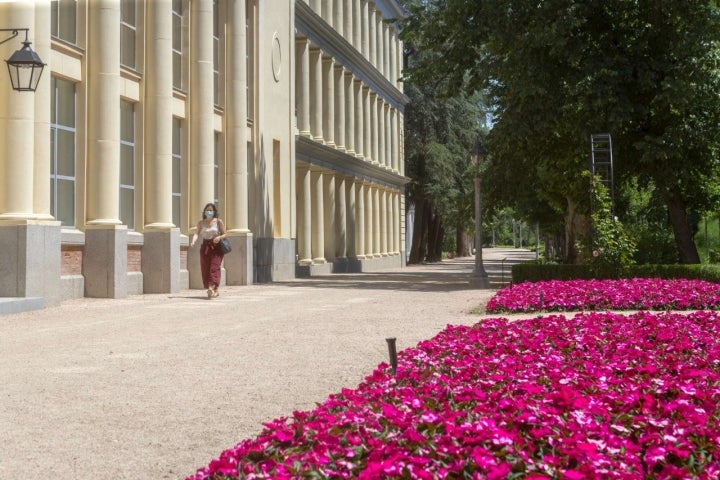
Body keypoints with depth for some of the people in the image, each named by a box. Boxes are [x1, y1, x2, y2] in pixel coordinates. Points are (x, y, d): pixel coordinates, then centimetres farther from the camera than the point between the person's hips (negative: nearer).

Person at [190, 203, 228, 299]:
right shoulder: (201, 223, 9)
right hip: (205, 248, 4)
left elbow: (225, 234, 3)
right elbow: (196, 233, -5)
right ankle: (214, 291, 15)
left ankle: (212, 288, -30)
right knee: (205, 269, 3)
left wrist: (219, 237, -19)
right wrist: (193, 241, -25)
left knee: (214, 267, -18)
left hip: (216, 247, -4)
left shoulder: (218, 221, 2)